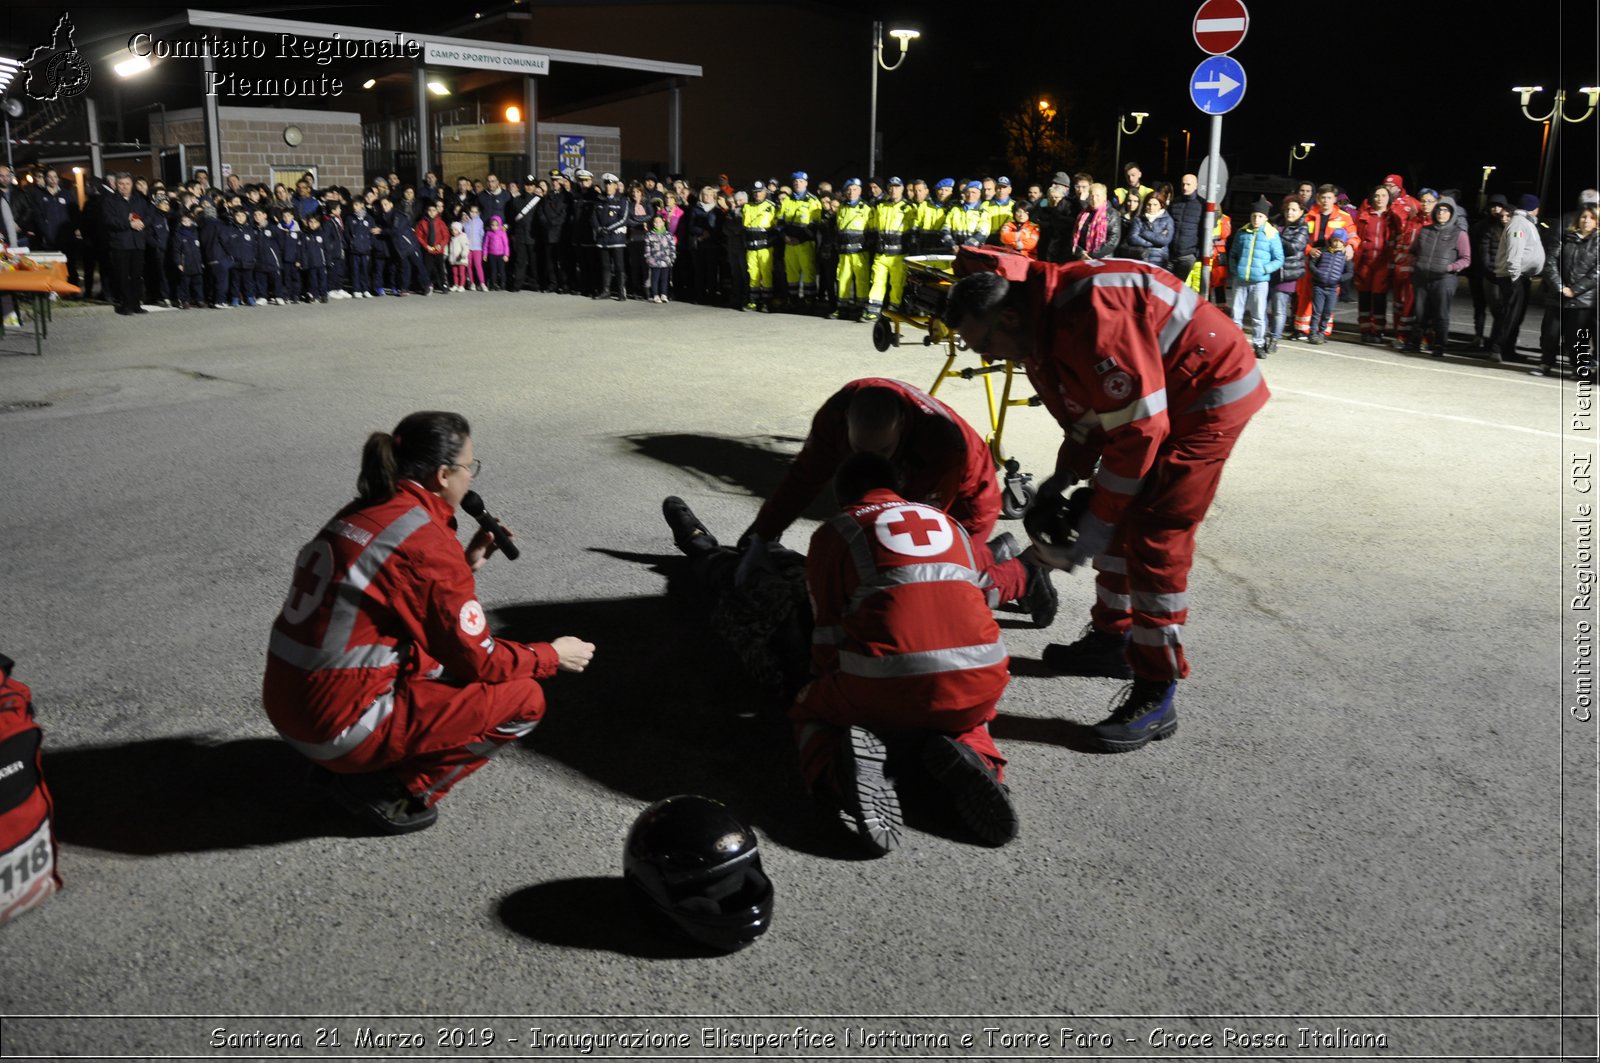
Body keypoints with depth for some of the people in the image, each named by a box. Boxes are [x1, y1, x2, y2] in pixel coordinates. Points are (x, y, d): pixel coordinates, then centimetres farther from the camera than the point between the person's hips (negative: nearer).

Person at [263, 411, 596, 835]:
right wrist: (552, 656, 6)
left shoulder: (359, 515, 8)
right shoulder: (428, 540, -16)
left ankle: (344, 763, 15)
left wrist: (465, 565, 13)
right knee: (523, 699, -2)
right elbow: (478, 661, -9)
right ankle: (391, 790, -3)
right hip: (342, 725, -9)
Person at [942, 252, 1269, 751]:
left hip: (1212, 393, -10)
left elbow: (1138, 430, -29)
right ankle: (1112, 639, 32)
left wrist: (1097, 522, -22)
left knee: (1154, 536, -13)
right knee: (1120, 520, 15)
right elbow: (1088, 410, 11)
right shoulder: (1043, 322, 0)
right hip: (1159, 395, 10)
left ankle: (1156, 698, -6)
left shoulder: (1090, 321, -32)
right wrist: (1064, 476, -1)